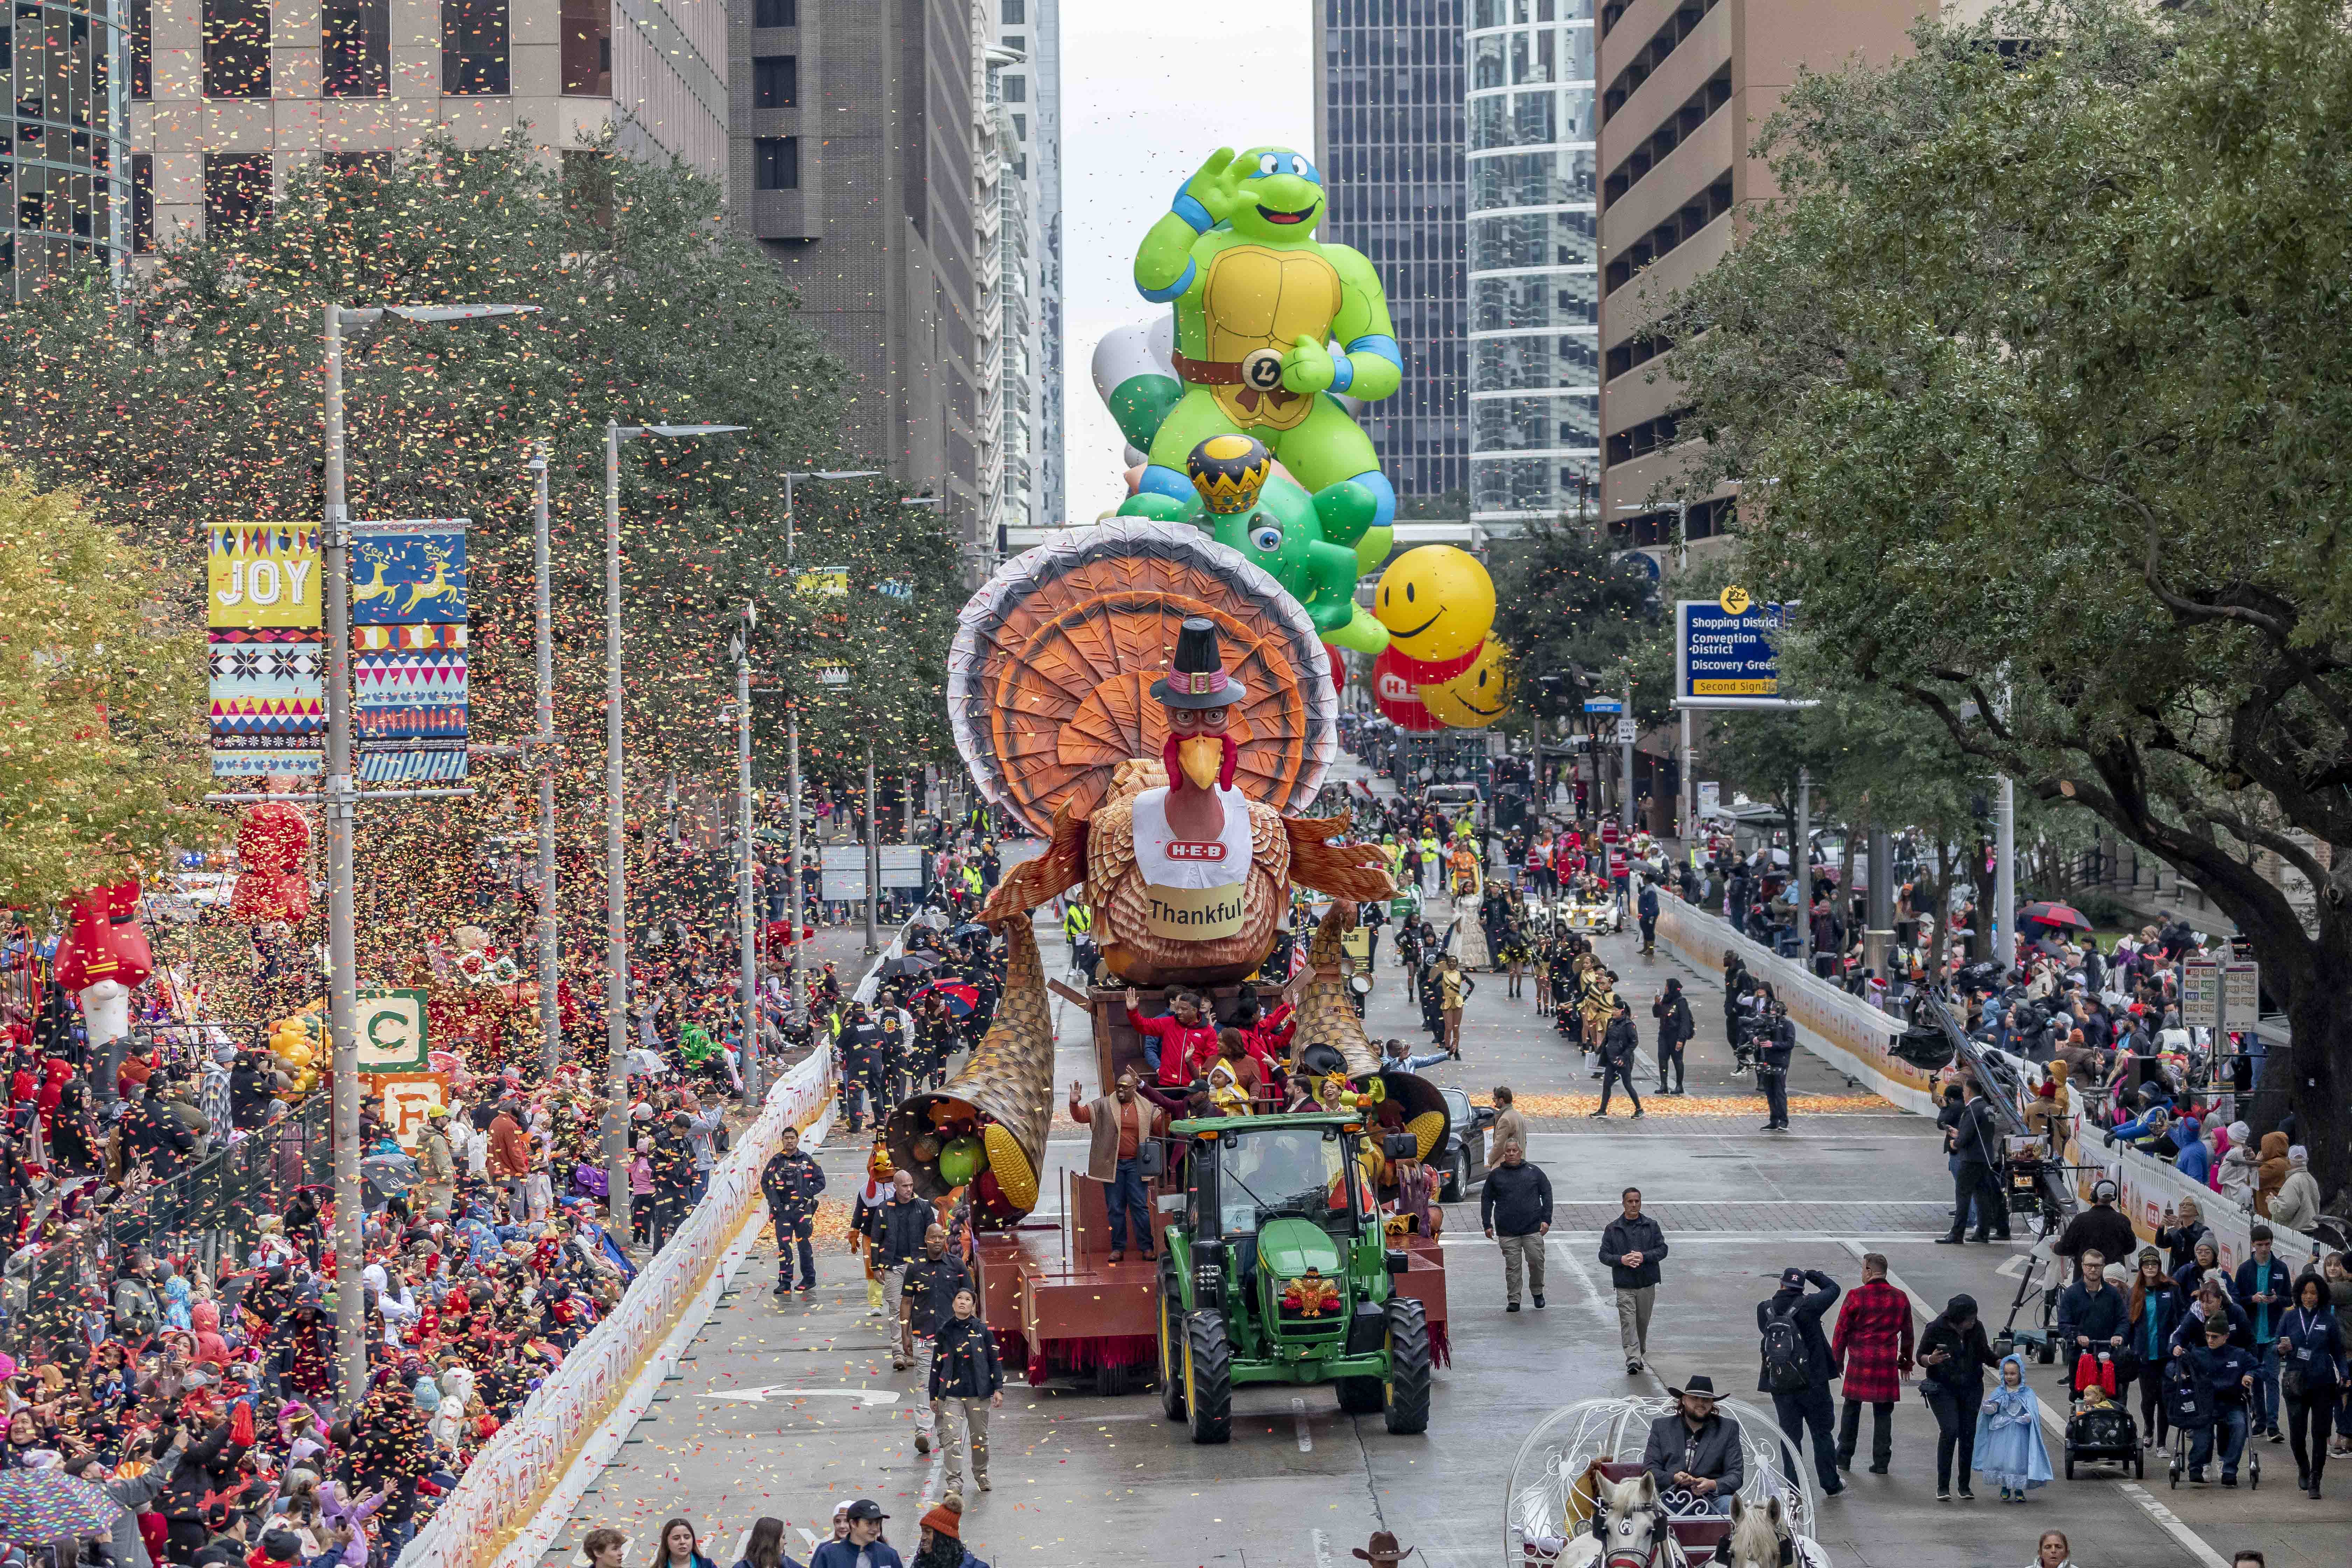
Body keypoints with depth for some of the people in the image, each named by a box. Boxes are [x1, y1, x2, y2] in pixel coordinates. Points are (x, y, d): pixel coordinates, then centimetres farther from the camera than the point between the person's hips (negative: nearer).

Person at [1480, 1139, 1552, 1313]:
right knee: (1513, 1266, -1)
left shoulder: (1533, 1172, 8)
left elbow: (1547, 1194, 9)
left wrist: (1546, 1220, 0)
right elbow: (1486, 1200, 14)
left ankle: (1537, 1292, 18)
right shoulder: (1495, 1175, 10)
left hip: (1533, 1228, -1)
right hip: (1507, 1232, 1)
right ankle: (1513, 1300, 5)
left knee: (1536, 1261, -5)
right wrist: (1487, 1225, 6)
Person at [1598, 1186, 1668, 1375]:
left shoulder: (1651, 1226, 4)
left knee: (1643, 1321, 12)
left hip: (1647, 1284, 2)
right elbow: (1604, 1255, 3)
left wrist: (1644, 1257, -15)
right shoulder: (1613, 1229, 3)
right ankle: (1633, 1359, -19)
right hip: (1624, 1285, -2)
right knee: (1628, 1321, -13)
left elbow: (1662, 1249, 1)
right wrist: (1621, 1260, -16)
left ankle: (1640, 1354, 30)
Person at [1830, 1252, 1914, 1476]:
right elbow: (1907, 1334, 13)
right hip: (1887, 1365, 2)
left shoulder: (1856, 1296, -7)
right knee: (1883, 1413, 8)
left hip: (1859, 1364, -2)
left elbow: (1841, 1331, -3)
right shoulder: (1900, 1298, 4)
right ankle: (1881, 1463, 6)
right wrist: (1906, 1361, 25)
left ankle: (1844, 1458, 18)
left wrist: (1837, 1360, 8)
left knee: (1852, 1410, 11)